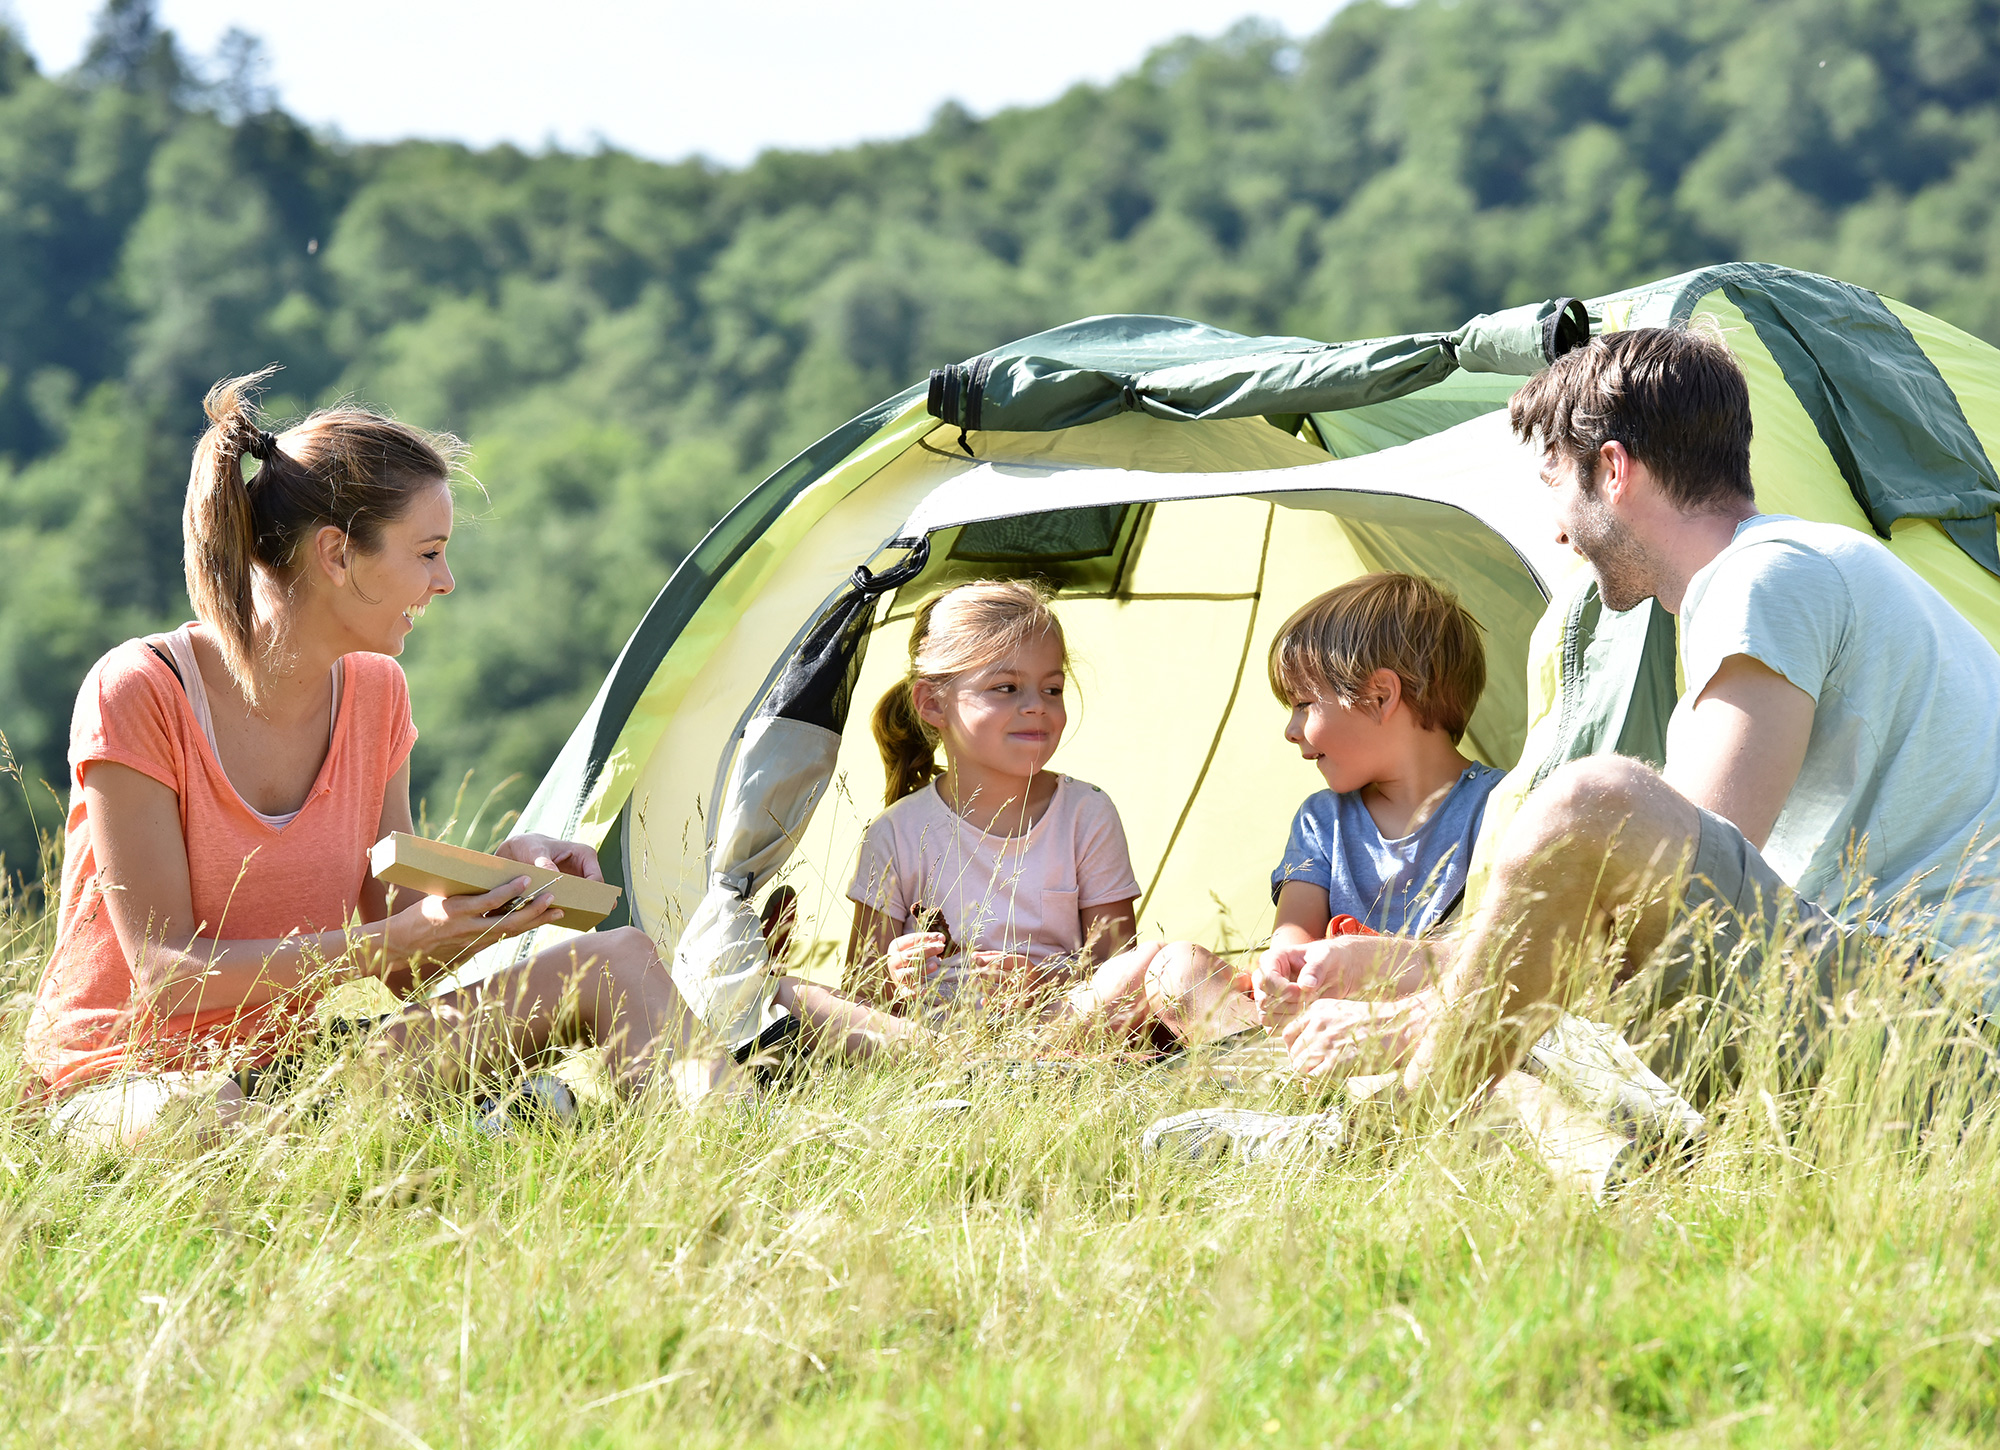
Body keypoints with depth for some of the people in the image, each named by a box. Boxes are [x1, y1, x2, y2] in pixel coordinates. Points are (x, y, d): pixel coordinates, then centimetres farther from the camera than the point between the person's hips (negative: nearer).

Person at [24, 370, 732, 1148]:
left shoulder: (373, 694, 3)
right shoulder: (136, 694, -19)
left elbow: (395, 964, 5)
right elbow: (166, 973, -23)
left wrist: (508, 868, -13)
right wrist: (389, 941, -30)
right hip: (125, 1078, -6)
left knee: (616, 963, -8)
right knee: (204, 1123, -46)